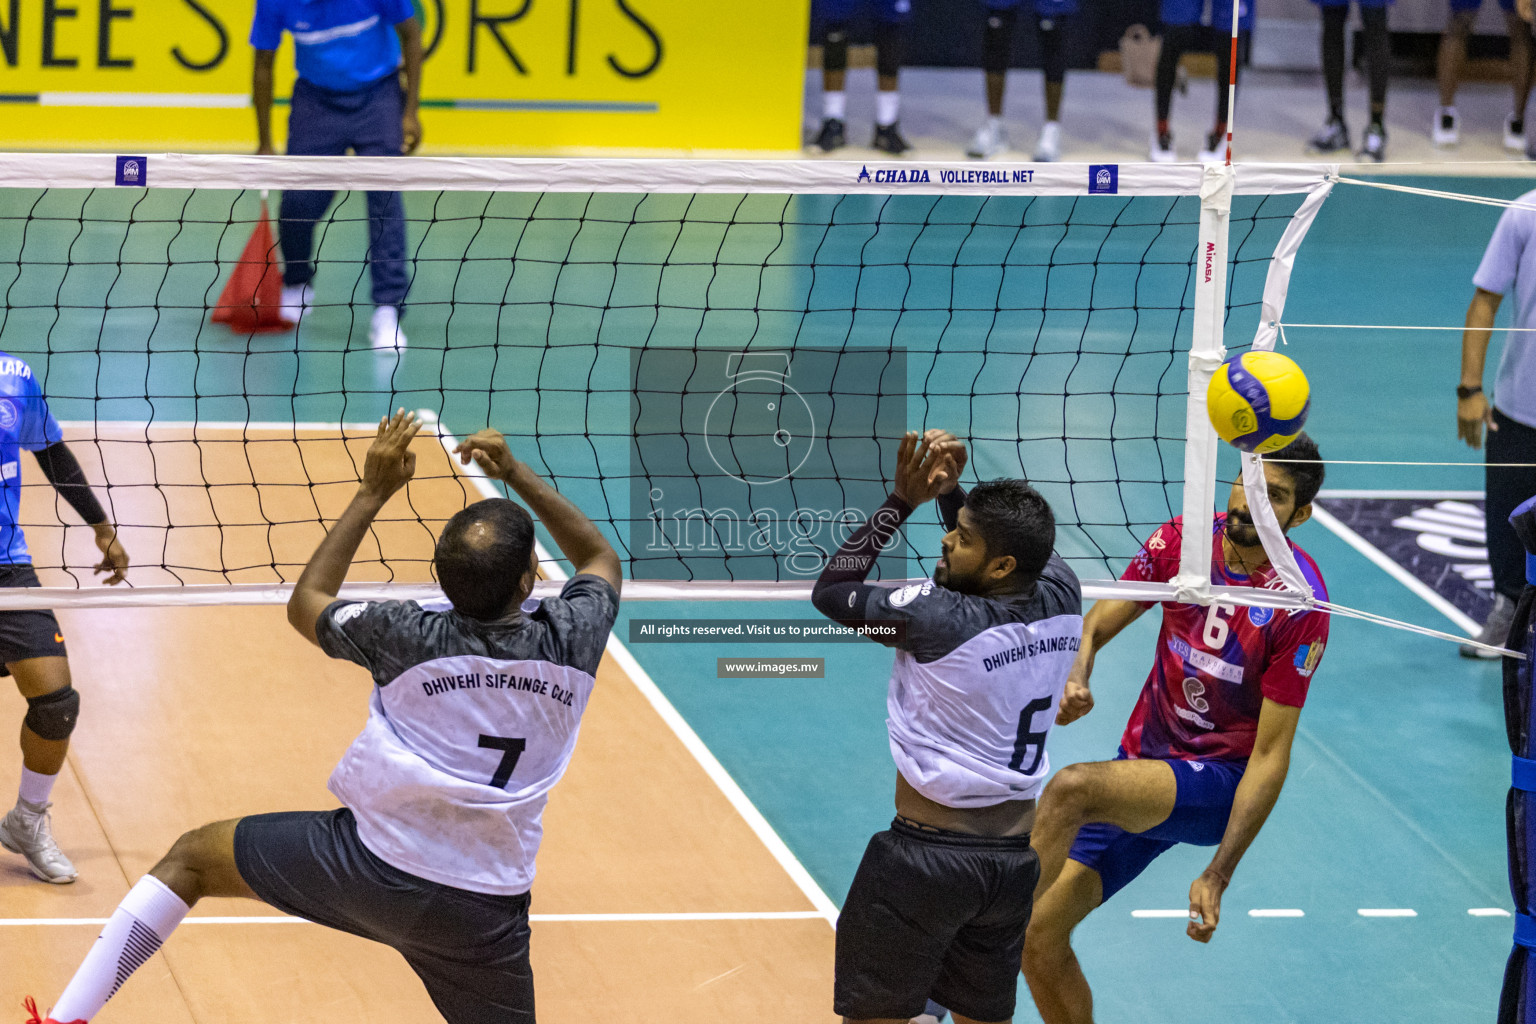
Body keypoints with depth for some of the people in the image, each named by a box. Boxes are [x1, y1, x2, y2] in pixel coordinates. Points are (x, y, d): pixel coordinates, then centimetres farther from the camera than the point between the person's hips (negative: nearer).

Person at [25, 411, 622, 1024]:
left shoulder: (410, 636, -14)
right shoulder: (572, 640, -8)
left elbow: (306, 602, 9)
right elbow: (600, 558, 17)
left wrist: (373, 492, 10)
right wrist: (516, 474, 15)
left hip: (369, 866, -2)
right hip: (486, 912, 2)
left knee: (190, 858, 15)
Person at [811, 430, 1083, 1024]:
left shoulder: (939, 617, -21)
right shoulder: (1061, 596, -4)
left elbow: (829, 591, -7)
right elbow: (1015, 548, 19)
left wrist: (902, 501, -7)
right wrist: (949, 490, 8)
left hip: (928, 854, -7)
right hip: (1016, 857, 7)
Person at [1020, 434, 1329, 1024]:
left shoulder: (1300, 603, -18)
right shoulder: (1185, 539, -4)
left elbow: (1270, 756, -17)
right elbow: (1099, 623, 3)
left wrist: (1217, 876, -21)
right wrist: (1076, 677, -22)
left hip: (1220, 787, -6)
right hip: (1142, 765, 6)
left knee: (1071, 787, -33)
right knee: (1041, 938, -2)